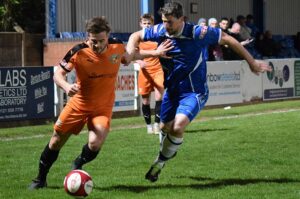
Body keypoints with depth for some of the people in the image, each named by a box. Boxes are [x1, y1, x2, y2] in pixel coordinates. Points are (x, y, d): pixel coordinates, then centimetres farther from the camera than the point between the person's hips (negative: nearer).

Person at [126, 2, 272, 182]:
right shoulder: (160, 31, -9)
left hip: (194, 91, -5)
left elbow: (228, 39, -12)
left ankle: (161, 161, 0)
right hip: (172, 90, 5)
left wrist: (252, 62, -8)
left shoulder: (197, 33, -22)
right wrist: (130, 53, -14)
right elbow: (136, 36, 9)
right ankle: (169, 151, 48)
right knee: (165, 128, 15)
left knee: (178, 127, -23)